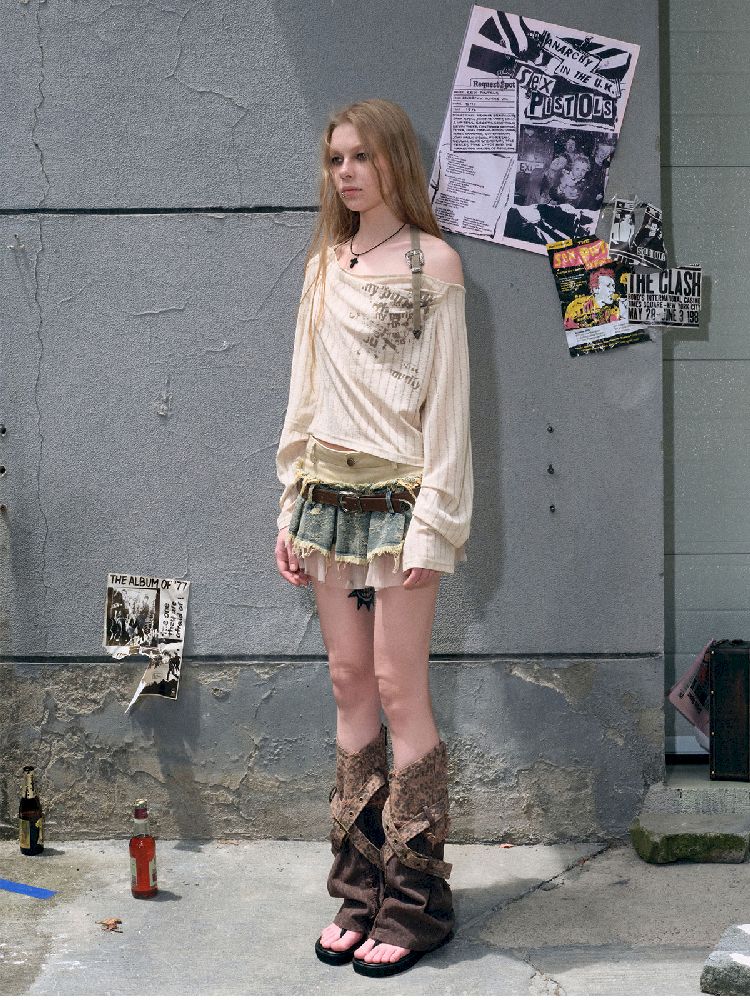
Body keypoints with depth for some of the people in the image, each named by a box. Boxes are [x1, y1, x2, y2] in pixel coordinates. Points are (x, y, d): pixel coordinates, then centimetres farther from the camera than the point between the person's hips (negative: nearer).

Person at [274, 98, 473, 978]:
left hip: (399, 492, -6)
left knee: (397, 686, -7)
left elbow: (447, 397, -7)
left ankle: (414, 902, 3)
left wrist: (435, 520, -13)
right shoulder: (324, 265, 15)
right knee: (349, 683, 6)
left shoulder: (432, 260, -2)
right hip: (328, 493, 6)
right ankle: (359, 893, 14)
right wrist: (291, 507, 12)